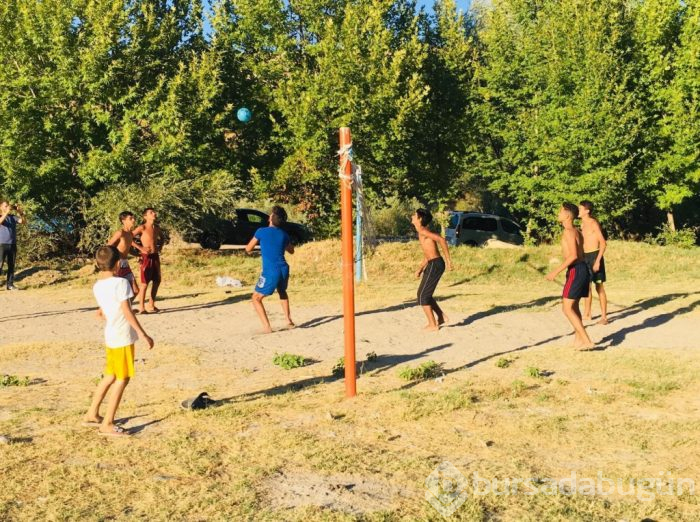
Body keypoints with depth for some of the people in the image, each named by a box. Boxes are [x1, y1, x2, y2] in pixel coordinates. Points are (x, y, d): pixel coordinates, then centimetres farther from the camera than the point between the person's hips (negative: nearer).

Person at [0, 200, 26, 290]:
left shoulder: (13, 217, 12)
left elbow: (24, 222, 1)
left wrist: (20, 212, -13)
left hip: (12, 244, 4)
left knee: (11, 265, 5)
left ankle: (10, 284, 9)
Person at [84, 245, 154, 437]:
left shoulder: (97, 287, 6)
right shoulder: (120, 283, -17)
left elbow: (104, 312, 13)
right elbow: (127, 313, -20)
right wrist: (143, 334, -16)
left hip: (110, 336, 8)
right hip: (123, 337, -8)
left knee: (110, 376, 21)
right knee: (122, 379, 0)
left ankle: (92, 414, 29)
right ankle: (107, 424, 3)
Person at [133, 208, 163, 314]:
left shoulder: (157, 228, 9)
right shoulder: (142, 228, -10)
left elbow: (161, 237, 30)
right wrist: (140, 248, -16)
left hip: (155, 256, 7)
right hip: (146, 257, -7)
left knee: (156, 281, 11)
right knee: (145, 283, -5)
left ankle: (151, 305, 22)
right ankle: (141, 308, 1)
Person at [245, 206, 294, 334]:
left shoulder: (261, 231, -4)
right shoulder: (284, 234, 9)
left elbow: (248, 249, 6)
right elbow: (291, 250, 27)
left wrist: (259, 241, 24)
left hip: (270, 273, -5)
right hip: (284, 270, 5)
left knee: (256, 298, 9)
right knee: (282, 292, 34)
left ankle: (267, 327, -5)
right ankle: (289, 321, 30)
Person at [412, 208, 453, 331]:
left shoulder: (423, 231, -12)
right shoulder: (421, 233, 19)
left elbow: (441, 239, -25)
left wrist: (448, 259, -24)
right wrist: (420, 269, 18)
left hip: (435, 265, -9)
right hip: (432, 265, 9)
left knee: (422, 295, -3)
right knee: (425, 294, 18)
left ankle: (433, 325, 2)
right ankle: (442, 317, 24)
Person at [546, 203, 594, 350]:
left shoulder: (569, 232, -14)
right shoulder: (576, 231, 16)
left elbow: (573, 255, -22)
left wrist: (556, 271, -22)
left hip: (575, 270, -10)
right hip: (582, 269, 10)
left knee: (567, 308, -8)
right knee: (573, 306, 19)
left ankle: (586, 341, -11)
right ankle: (578, 340, 26)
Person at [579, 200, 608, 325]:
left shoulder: (594, 223, -13)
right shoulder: (583, 224, 12)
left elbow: (603, 243, -17)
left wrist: (598, 260, -23)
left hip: (595, 256, -8)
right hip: (585, 257, 8)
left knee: (599, 287, -4)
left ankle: (604, 317, 0)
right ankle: (587, 313, 24)